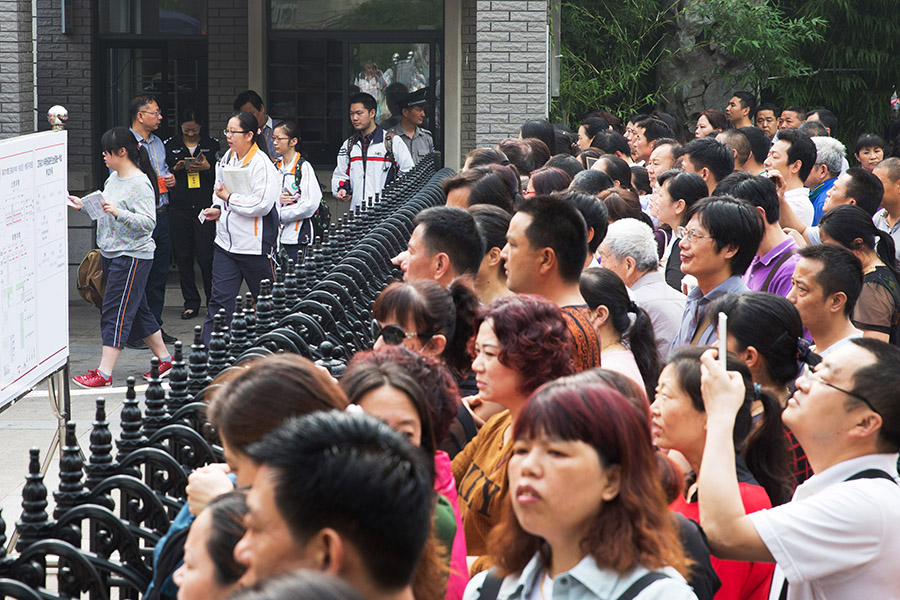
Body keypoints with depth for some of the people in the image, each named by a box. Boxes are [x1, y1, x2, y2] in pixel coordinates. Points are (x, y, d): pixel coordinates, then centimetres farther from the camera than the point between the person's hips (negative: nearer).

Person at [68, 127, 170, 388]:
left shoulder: (140, 184, -17)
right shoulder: (114, 178, 12)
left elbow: (148, 221, -24)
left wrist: (118, 213, -33)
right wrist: (83, 206, 13)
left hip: (132, 257, -10)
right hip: (111, 254, 10)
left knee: (115, 312, -9)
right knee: (137, 310, 15)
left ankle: (104, 373, -8)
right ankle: (164, 359, 25)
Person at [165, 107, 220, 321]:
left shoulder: (212, 145, 7)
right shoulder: (170, 145, 9)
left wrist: (207, 168, -12)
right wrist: (176, 169, -7)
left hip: (205, 207, -2)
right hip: (179, 208, 2)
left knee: (206, 255, -8)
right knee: (183, 256, 4)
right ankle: (191, 302, 12)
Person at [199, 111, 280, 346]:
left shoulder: (261, 164, -15)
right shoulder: (228, 158, 9)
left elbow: (262, 204, -22)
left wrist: (229, 198, -15)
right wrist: (218, 208, 7)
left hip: (255, 245, -6)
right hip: (226, 242, 6)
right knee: (220, 299, 0)